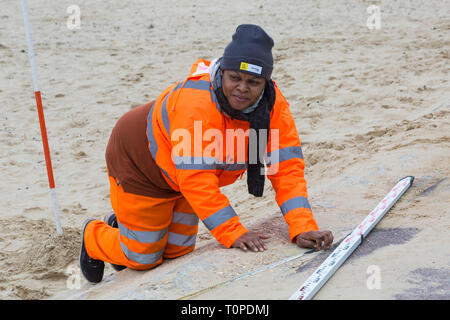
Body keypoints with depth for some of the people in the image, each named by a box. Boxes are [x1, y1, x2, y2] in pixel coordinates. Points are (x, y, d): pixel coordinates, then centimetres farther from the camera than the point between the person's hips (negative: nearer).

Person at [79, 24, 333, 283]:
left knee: (178, 251, 15)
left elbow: (287, 166, -24)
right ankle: (93, 236, 36)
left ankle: (123, 225, 45)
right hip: (138, 162, -6)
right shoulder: (196, 100, -38)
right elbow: (197, 179, -40)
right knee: (143, 258, 3)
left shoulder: (273, 104, -20)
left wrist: (303, 228, -35)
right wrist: (234, 233, -42)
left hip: (183, 180, 6)